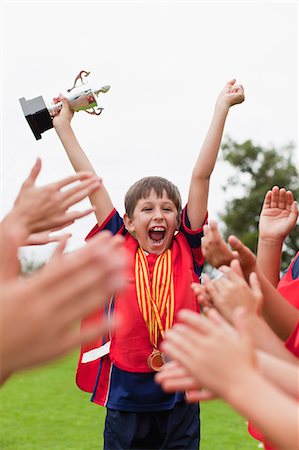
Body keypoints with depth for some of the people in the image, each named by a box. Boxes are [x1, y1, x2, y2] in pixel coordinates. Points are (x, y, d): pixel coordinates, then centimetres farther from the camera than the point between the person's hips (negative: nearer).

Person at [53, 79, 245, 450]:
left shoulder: (187, 250, 1)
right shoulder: (120, 250, 1)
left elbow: (200, 176, -1)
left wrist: (222, 106, -1)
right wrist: (64, 126, 9)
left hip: (180, 399, 0)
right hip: (126, 396, 0)